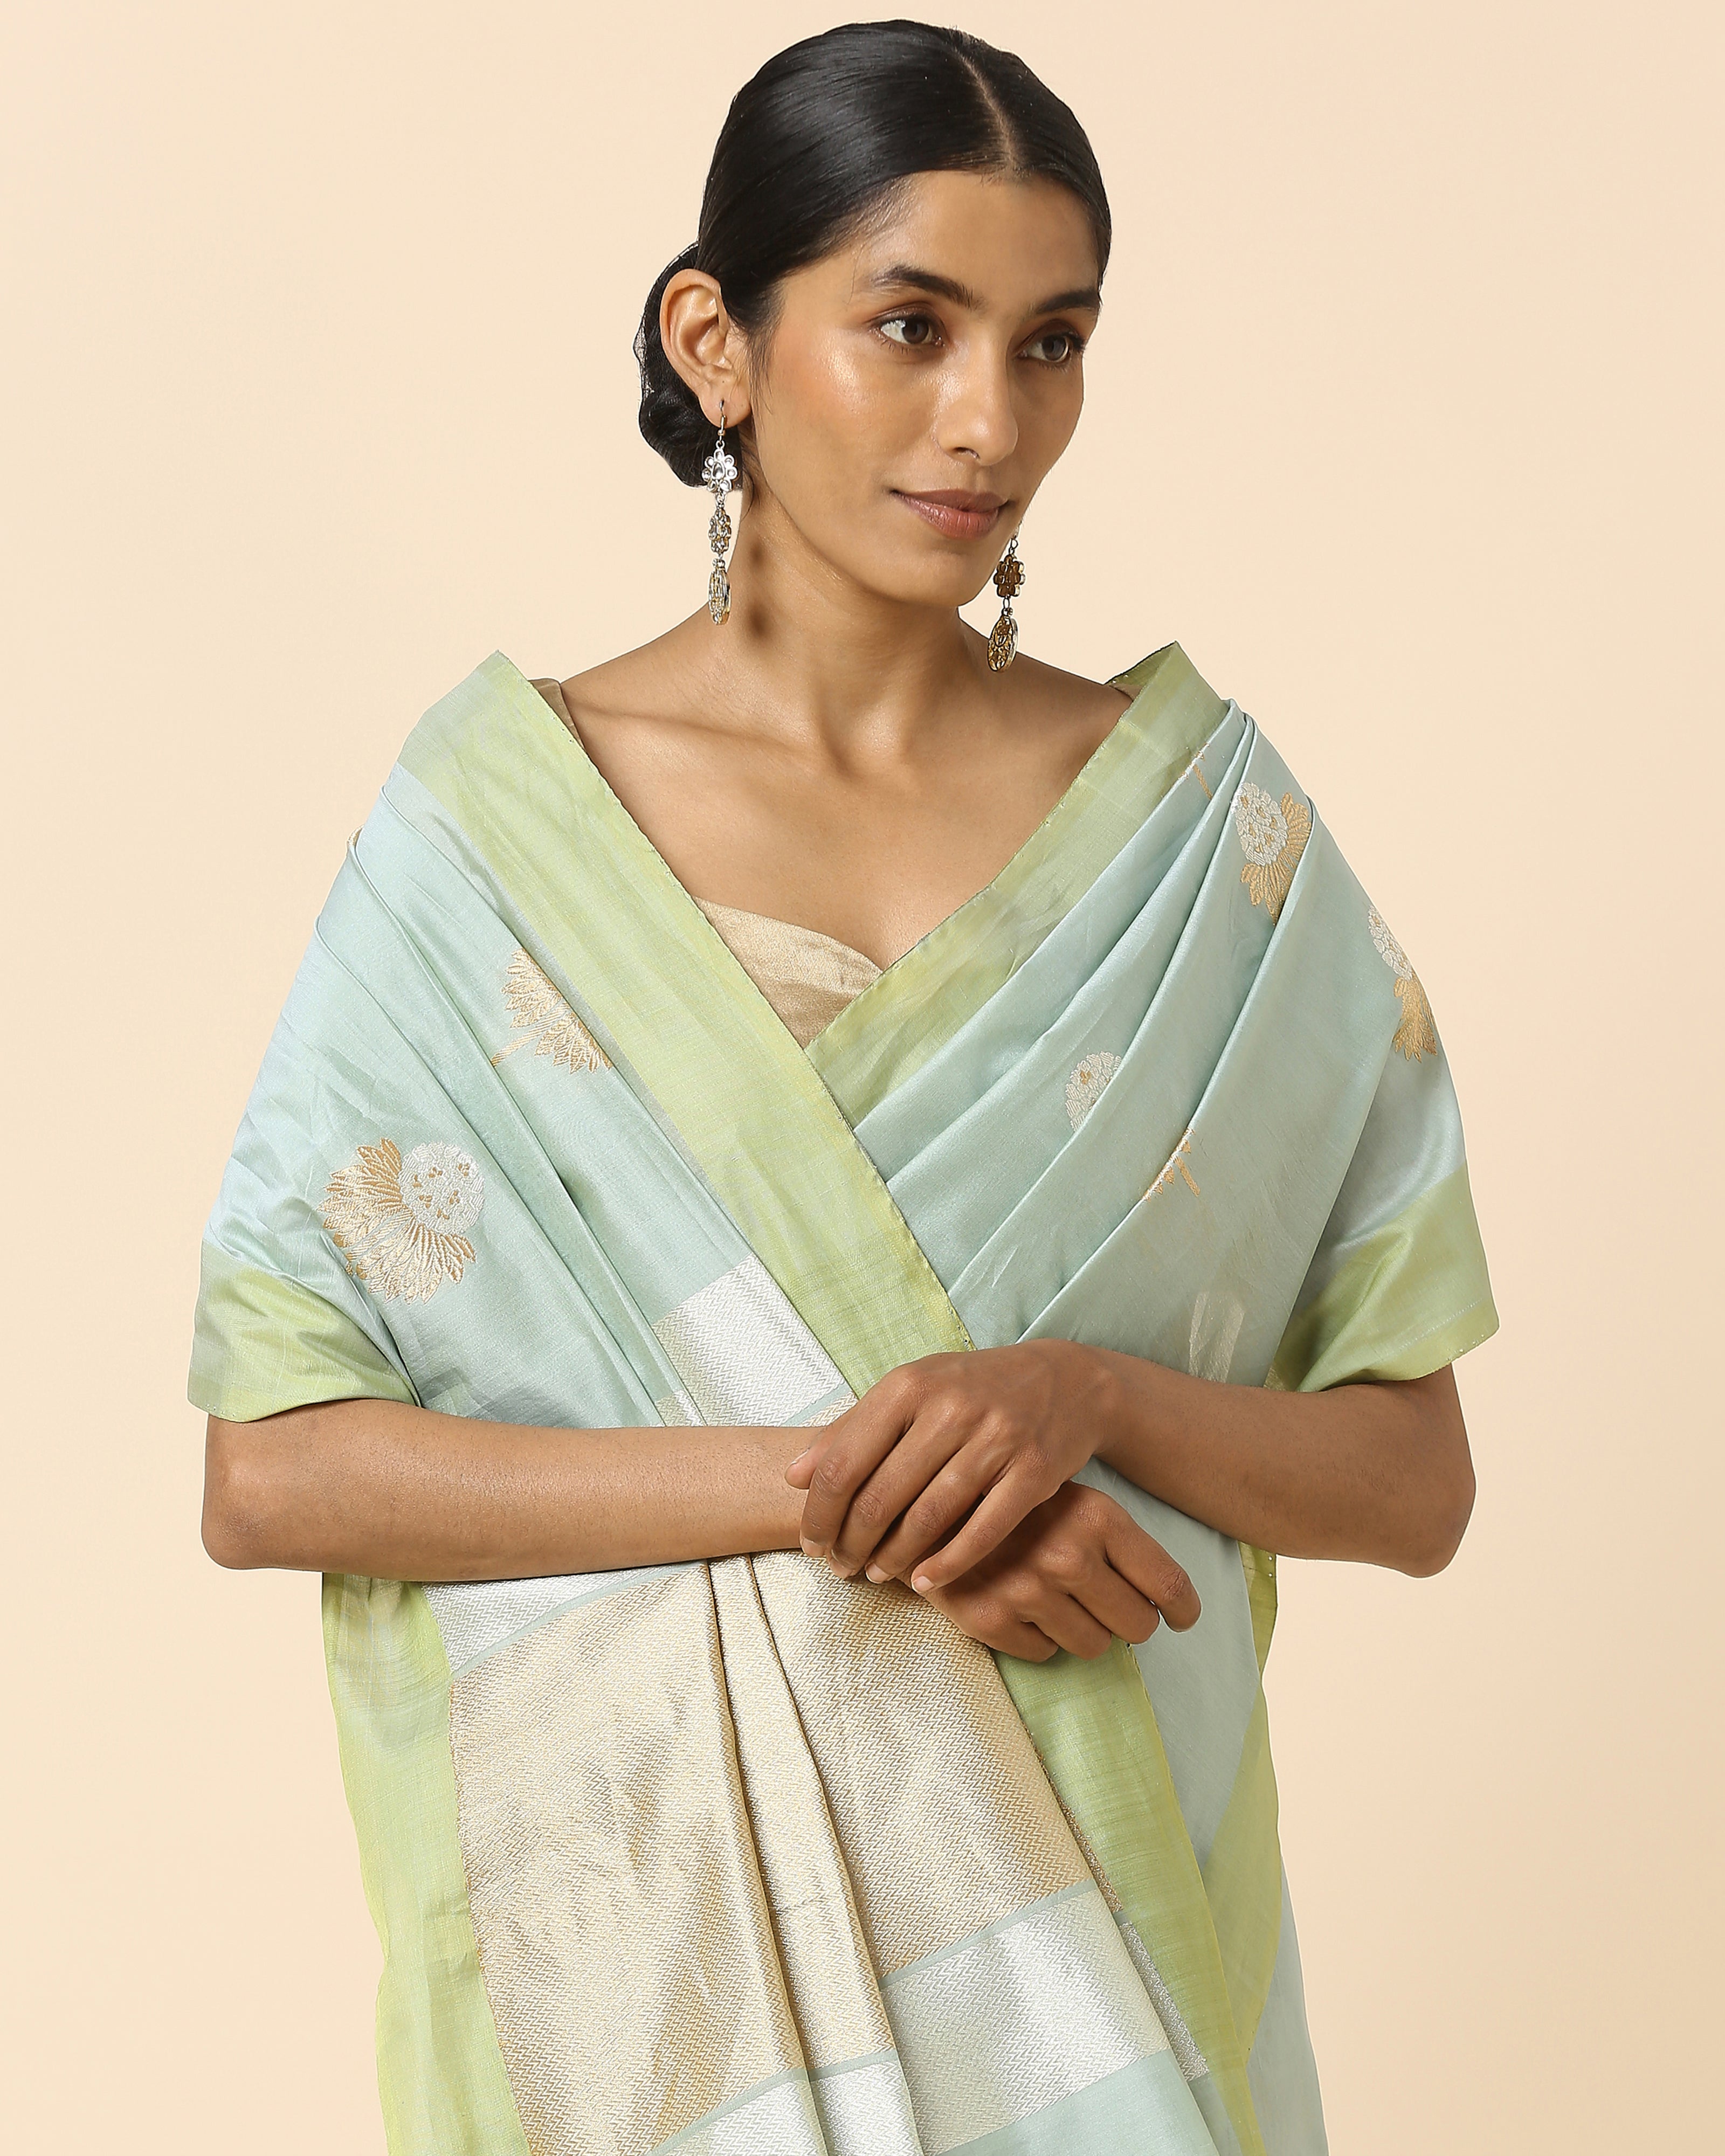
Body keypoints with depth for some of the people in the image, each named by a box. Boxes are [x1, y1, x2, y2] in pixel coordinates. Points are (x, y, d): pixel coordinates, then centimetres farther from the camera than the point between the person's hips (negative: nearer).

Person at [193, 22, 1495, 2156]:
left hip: (1093, 1893, 2)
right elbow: (266, 1470, -11)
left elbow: (1414, 1476, 0)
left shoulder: (1207, 825, -1)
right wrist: (831, 1486, -19)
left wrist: (1084, 1393, -19)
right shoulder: (494, 819, -6)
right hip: (644, 1903, -1)